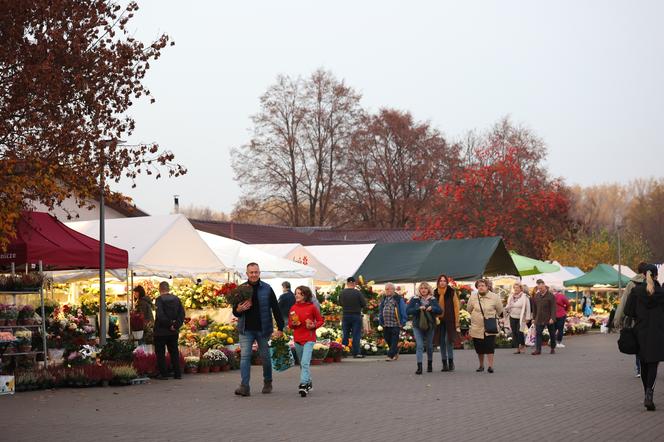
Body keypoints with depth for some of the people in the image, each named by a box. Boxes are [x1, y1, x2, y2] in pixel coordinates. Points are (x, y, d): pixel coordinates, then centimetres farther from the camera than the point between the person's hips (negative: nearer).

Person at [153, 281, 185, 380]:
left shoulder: (159, 300, -12)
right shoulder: (176, 299, 4)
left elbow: (160, 315, -21)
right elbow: (182, 313, -2)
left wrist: (169, 324, -12)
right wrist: (176, 325, -5)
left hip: (161, 331, -5)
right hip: (174, 331, 5)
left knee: (160, 353, 4)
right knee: (174, 352, 12)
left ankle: (163, 374, 2)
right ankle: (177, 374, 12)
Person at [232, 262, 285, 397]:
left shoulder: (267, 289, 0)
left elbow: (276, 309, 2)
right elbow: (234, 311, 10)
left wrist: (280, 328, -3)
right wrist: (239, 309, -14)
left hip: (263, 329, -1)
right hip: (246, 330, 1)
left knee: (265, 356, 9)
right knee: (245, 356, -10)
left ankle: (267, 383, 27)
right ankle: (244, 386, -15)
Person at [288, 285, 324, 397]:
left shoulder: (312, 307, -5)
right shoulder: (293, 308, 6)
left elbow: (320, 320, 3)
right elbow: (289, 324, 14)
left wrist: (314, 326, -14)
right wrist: (293, 324, -8)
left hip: (309, 339, -5)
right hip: (297, 339, 5)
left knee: (305, 363, -18)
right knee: (302, 364, 15)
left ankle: (303, 385, -22)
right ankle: (309, 383, 30)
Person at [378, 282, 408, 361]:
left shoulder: (399, 299, -4)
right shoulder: (384, 299, 14)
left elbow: (403, 310, -5)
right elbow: (380, 310, 19)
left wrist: (403, 322, -10)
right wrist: (380, 321, 13)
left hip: (395, 324, -6)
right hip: (385, 324, 6)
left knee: (394, 341, -5)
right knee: (387, 340, 12)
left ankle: (390, 355, -4)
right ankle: (395, 353, 29)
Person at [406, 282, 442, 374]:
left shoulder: (433, 299, 6)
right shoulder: (414, 299, 2)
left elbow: (440, 311, -1)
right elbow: (408, 311, -6)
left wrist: (432, 308, -20)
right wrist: (418, 308, -20)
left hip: (430, 325, 2)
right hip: (418, 326, -2)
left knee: (429, 346, 13)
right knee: (419, 346, -12)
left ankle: (430, 364, 31)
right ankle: (419, 366, -16)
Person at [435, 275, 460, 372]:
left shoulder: (452, 292, -2)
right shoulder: (435, 293, 8)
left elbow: (456, 307, -4)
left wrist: (457, 323, -9)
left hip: (450, 320, -3)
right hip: (439, 320, 4)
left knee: (449, 340, -9)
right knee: (442, 342, 5)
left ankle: (451, 362, 2)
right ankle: (444, 364, 10)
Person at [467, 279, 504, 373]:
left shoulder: (495, 297, -4)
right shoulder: (472, 298, 0)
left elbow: (500, 311, 7)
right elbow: (469, 310, 14)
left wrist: (493, 317, 9)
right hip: (477, 328, 2)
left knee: (490, 347, -10)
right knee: (479, 348, 8)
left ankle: (491, 366, -6)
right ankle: (481, 366, 22)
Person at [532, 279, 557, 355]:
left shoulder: (550, 295, -8)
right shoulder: (536, 296, 8)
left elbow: (553, 308, -12)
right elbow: (535, 308, 15)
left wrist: (552, 318, -20)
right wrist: (534, 318, 13)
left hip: (549, 319, -3)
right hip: (539, 319, 3)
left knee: (552, 334, 9)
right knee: (538, 333, -9)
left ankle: (553, 348, 23)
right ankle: (538, 349, -12)